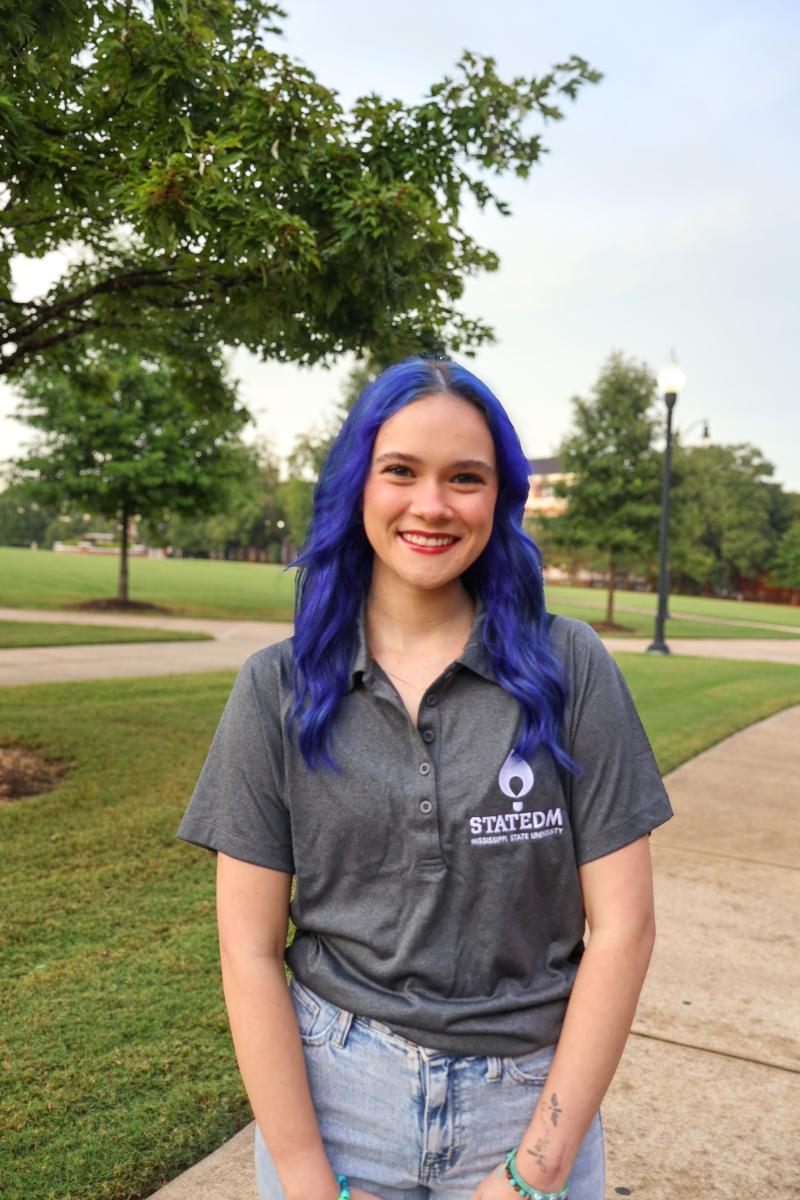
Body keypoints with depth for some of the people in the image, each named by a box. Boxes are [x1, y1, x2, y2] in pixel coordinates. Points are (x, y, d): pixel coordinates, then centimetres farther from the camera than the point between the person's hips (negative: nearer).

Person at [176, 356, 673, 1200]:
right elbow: (249, 950, -6)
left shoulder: (569, 667, -9)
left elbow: (622, 925, -8)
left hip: (533, 1097, 0)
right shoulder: (278, 688, -7)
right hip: (328, 1094, 1)